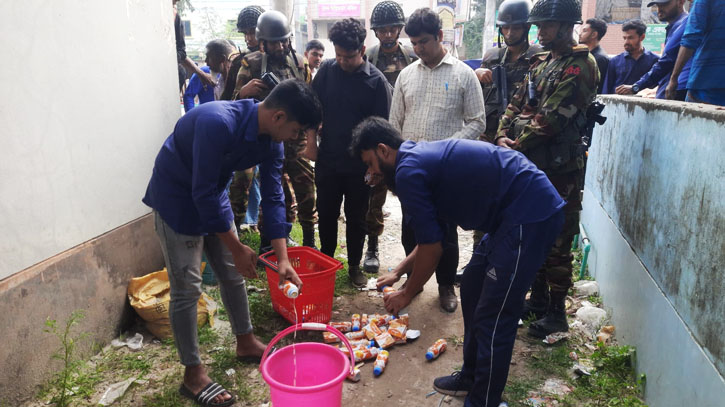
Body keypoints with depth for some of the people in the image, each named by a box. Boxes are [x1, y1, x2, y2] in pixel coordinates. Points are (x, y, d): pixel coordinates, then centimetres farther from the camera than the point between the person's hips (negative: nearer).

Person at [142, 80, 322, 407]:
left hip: (212, 196, 7)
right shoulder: (218, 123, -35)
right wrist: (237, 248, -22)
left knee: (233, 274, 13)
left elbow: (273, 198, -6)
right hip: (176, 198, -7)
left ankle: (246, 343, 32)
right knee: (187, 288, -3)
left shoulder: (270, 141, -10)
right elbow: (202, 192, -31)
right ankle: (193, 373, 12)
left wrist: (283, 258, -10)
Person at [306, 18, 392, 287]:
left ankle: (354, 266, 28)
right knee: (326, 214, 14)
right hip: (327, 159, 2)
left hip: (359, 164, -2)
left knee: (356, 218, 11)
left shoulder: (376, 81, -9)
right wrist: (311, 141, 2)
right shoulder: (327, 70, -2)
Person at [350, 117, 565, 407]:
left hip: (530, 215, -11)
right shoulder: (423, 156, 16)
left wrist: (407, 294, 4)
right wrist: (398, 272, 26)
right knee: (472, 289, 18)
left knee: (493, 316, -3)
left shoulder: (408, 171, -14)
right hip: (513, 213, 11)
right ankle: (471, 377, 33)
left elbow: (432, 247, -11)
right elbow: (432, 237, 23)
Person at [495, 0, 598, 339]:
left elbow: (551, 119, -19)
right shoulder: (541, 63, 15)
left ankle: (557, 312, 15)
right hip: (530, 162, 8)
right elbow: (517, 103, 13)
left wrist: (516, 146, -12)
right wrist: (503, 135, -4)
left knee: (556, 241, 0)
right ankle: (538, 299, 31)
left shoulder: (580, 66, -12)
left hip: (560, 169, -8)